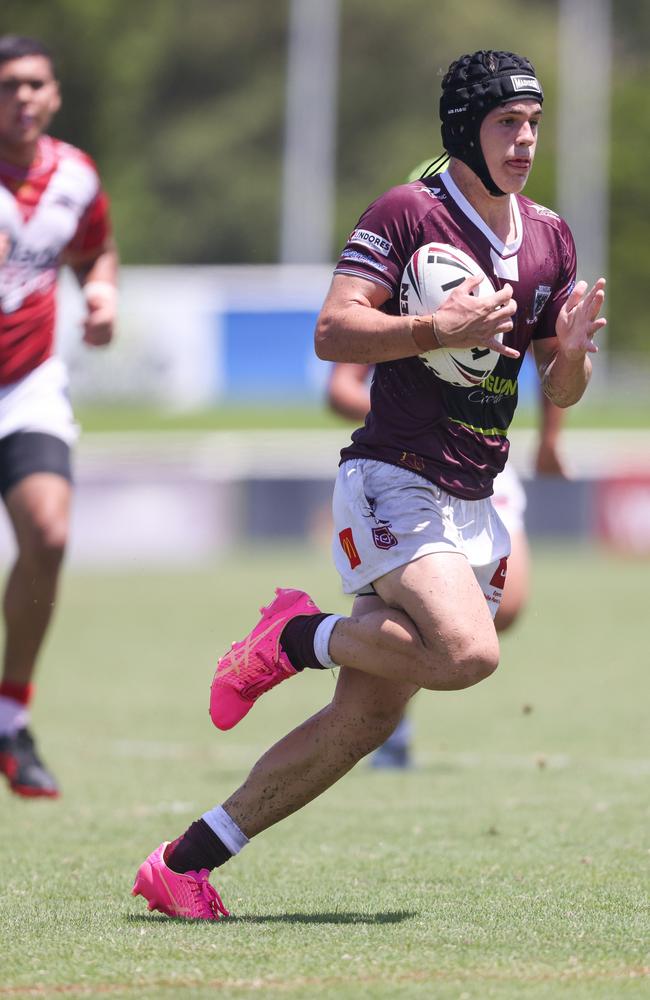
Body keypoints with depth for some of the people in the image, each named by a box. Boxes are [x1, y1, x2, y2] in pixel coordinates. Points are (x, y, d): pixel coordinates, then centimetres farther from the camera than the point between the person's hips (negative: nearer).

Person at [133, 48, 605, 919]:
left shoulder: (550, 238, 13)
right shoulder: (407, 213, -7)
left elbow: (560, 391, 16)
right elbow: (333, 331, -14)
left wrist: (574, 347, -6)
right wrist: (437, 330, -25)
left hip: (471, 507, 7)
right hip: (394, 482, -7)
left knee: (365, 720, 1)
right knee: (468, 652, -30)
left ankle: (185, 865, 8)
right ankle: (299, 636, -4)